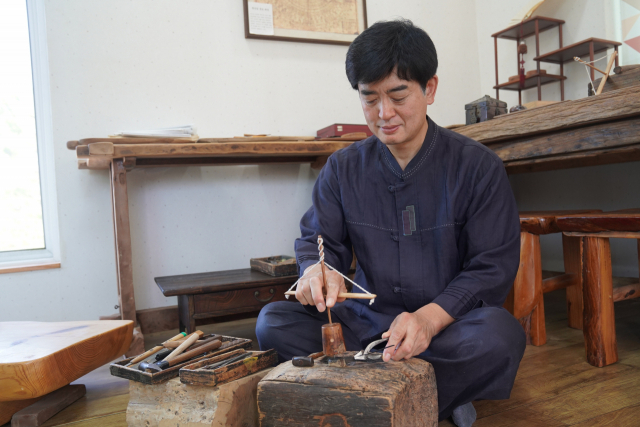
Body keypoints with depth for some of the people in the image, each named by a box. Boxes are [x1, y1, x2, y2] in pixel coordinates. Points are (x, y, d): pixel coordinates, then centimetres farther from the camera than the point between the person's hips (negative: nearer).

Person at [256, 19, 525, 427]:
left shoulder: (477, 166, -4)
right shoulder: (343, 169, 4)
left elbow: (494, 267, -7)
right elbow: (317, 240, 5)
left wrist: (431, 317, -25)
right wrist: (317, 271, -22)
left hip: (449, 324, -2)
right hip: (368, 321, 3)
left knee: (500, 332, -34)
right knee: (274, 322, -17)